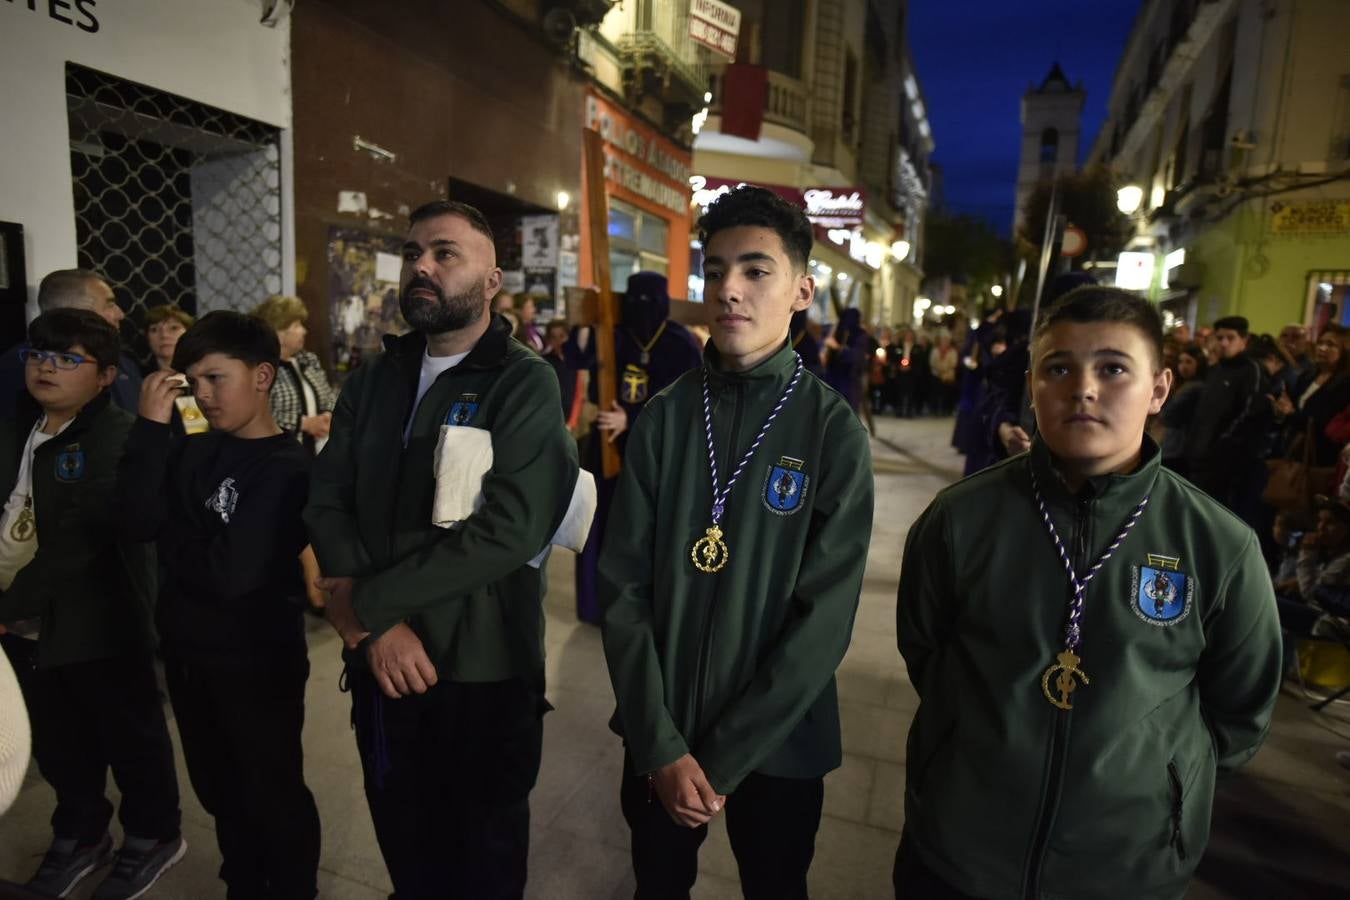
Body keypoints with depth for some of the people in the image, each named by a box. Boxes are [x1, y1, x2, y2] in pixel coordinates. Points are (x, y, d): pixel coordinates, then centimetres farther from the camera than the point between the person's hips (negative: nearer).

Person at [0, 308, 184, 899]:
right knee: (59, 743, 22)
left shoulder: (117, 439, -18)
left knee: (129, 736, 11)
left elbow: (77, 542, -22)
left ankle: (153, 836, 32)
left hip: (97, 624, -7)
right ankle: (79, 836, 43)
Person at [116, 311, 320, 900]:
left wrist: (171, 539, -8)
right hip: (186, 653, 7)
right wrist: (151, 429, -16)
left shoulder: (287, 468, -18)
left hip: (257, 662, -6)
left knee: (271, 796, 12)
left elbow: (230, 574, -25)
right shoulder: (194, 452, 2)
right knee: (218, 791, 23)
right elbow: (137, 523, -12)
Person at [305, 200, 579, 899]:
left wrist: (364, 601, -17)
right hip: (381, 660, 5)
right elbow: (326, 502, -1)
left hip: (483, 667, -4)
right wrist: (373, 626, -15)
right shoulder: (373, 379, 6)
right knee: (402, 836, 25)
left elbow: (507, 531, -23)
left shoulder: (525, 384, -12)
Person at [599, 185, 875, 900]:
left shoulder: (834, 430, -10)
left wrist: (721, 760, -14)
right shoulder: (663, 418, -5)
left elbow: (826, 616, -14)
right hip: (657, 740, 2)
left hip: (779, 744, -1)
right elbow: (623, 584, -6)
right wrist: (660, 745, -12)